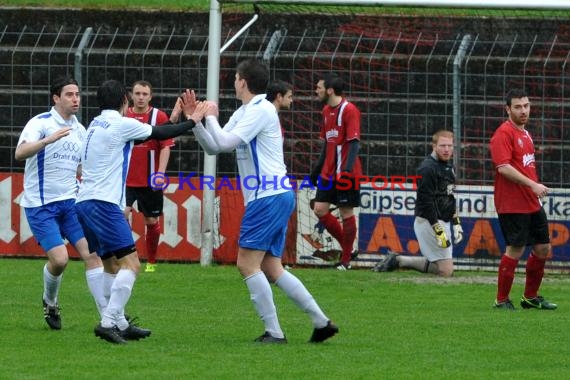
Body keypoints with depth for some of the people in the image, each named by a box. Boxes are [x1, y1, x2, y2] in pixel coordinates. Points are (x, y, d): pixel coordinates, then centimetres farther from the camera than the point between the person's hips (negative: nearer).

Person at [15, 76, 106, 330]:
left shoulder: (79, 130, 11)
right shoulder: (40, 123, -9)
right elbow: (20, 153, -27)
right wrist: (49, 139, -40)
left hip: (71, 202, 5)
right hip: (40, 204, -5)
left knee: (91, 253, -9)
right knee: (59, 259, -16)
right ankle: (50, 302, 15)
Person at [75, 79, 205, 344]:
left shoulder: (96, 125, 18)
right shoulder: (121, 124, -6)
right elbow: (160, 134, 2)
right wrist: (192, 122, 16)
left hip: (84, 202, 9)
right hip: (104, 203, -9)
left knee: (112, 265, 17)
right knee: (130, 263, -11)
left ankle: (119, 324, 17)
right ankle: (108, 322, -21)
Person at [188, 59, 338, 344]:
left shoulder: (260, 110, -11)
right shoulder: (244, 113, 19)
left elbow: (225, 142, -19)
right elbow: (213, 147, 18)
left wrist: (211, 117, -4)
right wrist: (195, 120, 9)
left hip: (269, 197, -10)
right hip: (275, 196, 10)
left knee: (247, 264, -10)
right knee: (271, 269, 9)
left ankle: (274, 332, -9)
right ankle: (321, 322, 9)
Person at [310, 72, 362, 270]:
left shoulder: (349, 110, -13)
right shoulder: (326, 111, 13)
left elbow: (354, 142, -17)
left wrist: (348, 169, -26)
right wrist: (317, 167, 21)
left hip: (345, 174, -8)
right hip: (328, 173, 8)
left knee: (346, 213, 0)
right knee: (320, 210, 2)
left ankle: (346, 260, 9)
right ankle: (348, 249, 14)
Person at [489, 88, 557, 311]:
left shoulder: (525, 133, 16)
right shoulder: (503, 134, -13)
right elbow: (503, 167, -23)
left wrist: (536, 190, 17)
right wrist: (532, 185, -26)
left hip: (532, 204, 9)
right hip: (512, 206, -9)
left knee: (543, 248, 11)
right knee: (515, 250, -7)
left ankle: (531, 297, 23)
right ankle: (502, 301, 4)